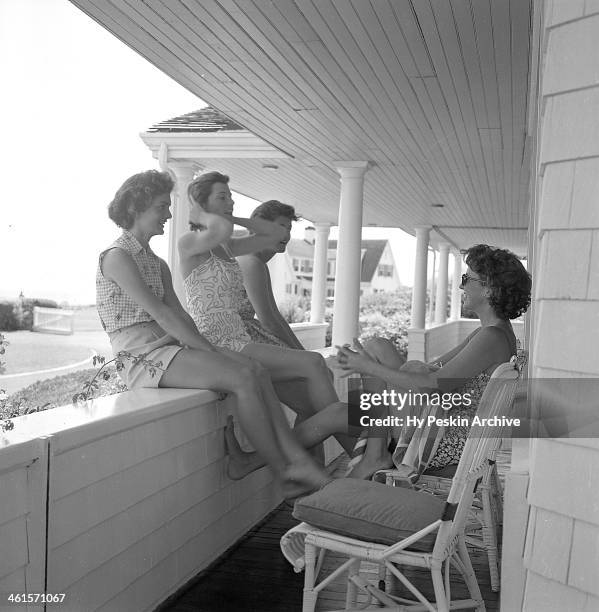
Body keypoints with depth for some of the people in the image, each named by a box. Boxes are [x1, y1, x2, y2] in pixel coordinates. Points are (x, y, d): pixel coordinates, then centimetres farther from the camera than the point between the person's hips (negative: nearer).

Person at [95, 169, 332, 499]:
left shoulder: (157, 263, 21)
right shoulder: (117, 256, -8)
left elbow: (180, 314, 13)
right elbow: (159, 313, -16)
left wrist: (208, 347, -4)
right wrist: (211, 350, -17)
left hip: (169, 347, 8)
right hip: (142, 356, -8)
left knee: (256, 370, -12)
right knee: (243, 379, -22)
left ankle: (297, 459, -16)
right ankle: (285, 474, -13)